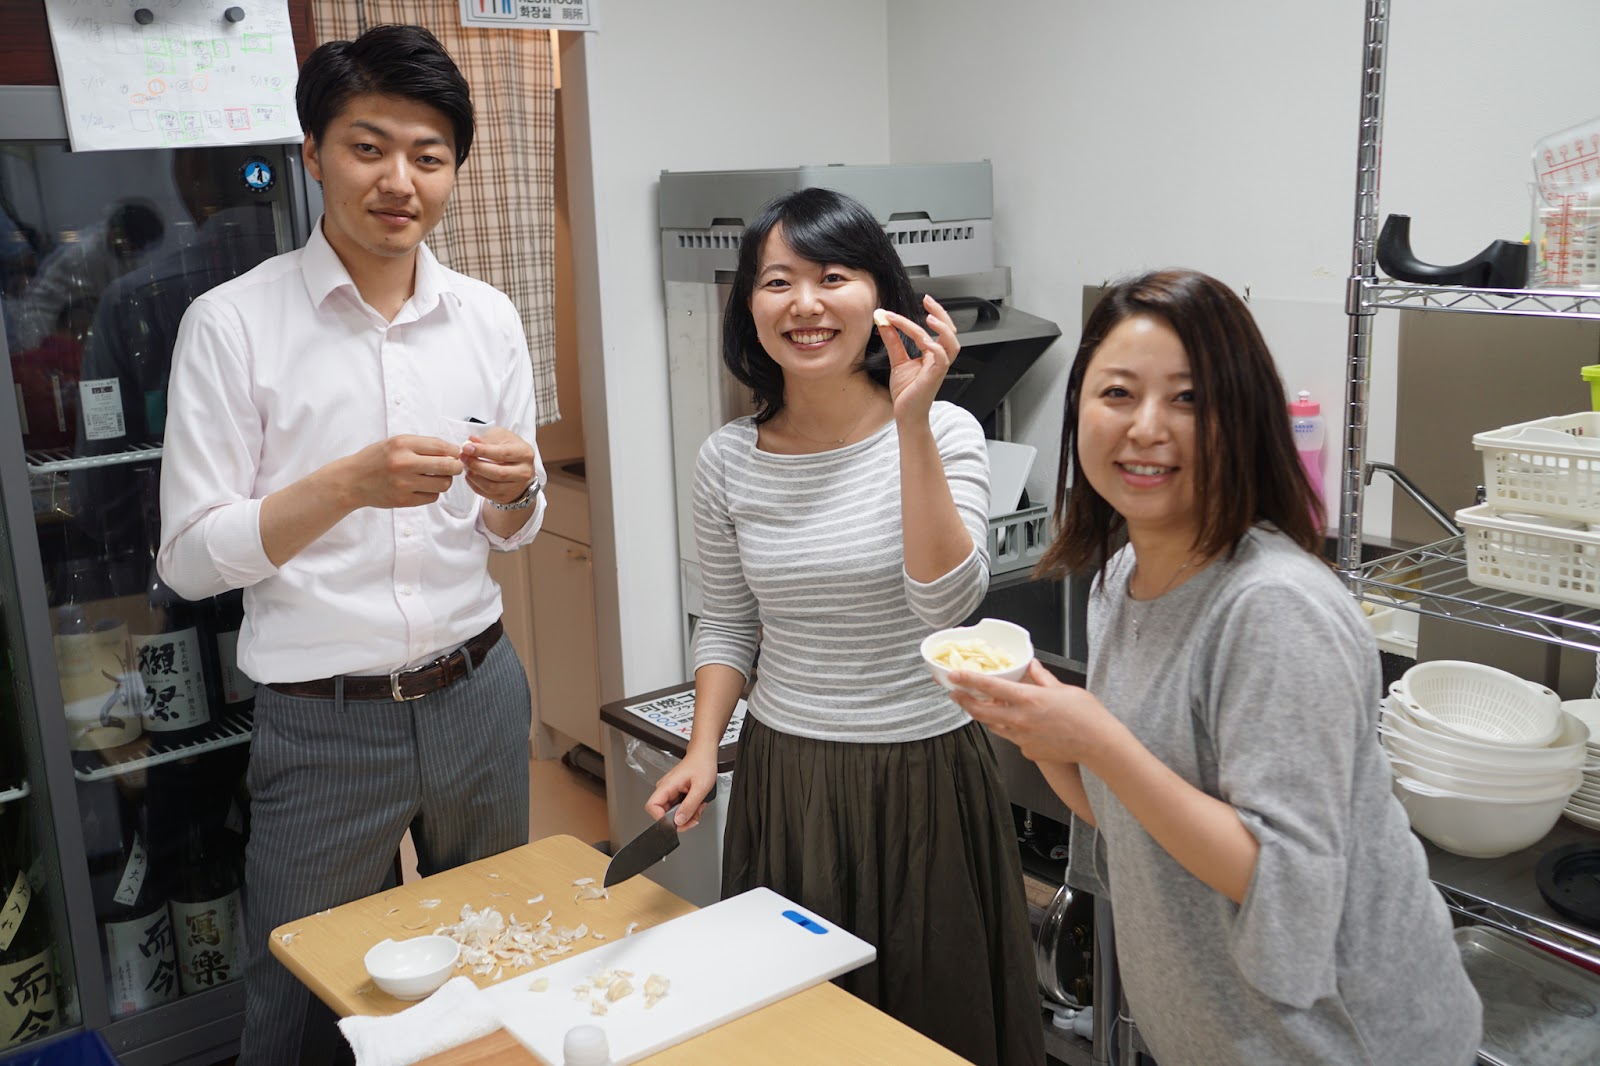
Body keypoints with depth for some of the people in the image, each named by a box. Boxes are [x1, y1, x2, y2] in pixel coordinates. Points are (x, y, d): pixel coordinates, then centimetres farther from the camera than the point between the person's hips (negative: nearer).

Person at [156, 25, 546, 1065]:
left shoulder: (489, 318, 3)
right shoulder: (232, 324, -9)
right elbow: (191, 558, -11)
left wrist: (512, 490, -12)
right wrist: (349, 483, -25)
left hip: (478, 694, 4)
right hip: (323, 722, -3)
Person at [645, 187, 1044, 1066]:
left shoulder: (942, 433, -11)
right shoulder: (728, 459, -2)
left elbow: (947, 602, -24)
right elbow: (727, 622, 9)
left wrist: (911, 424, -28)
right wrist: (703, 751, -3)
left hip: (922, 772, -2)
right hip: (782, 775, 3)